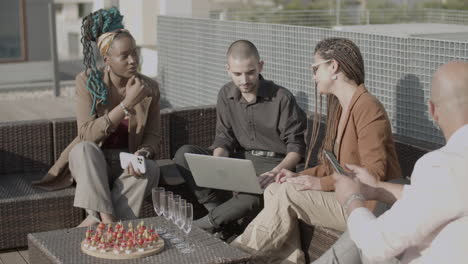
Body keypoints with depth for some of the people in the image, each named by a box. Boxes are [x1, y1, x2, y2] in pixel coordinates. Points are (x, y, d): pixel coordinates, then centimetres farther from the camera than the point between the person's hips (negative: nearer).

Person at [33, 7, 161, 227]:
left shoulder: (149, 88, -3)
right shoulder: (88, 81, -11)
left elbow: (153, 136, 1)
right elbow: (87, 134, -21)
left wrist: (142, 153, -24)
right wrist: (127, 103, -28)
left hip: (127, 166, 2)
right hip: (91, 164, -2)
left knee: (150, 169, -30)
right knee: (86, 149, -34)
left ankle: (94, 222, -28)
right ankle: (107, 221, -40)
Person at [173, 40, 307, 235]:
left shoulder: (282, 98, -10)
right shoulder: (226, 95, 6)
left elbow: (296, 146, -9)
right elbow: (224, 138, 7)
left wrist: (276, 172, -28)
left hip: (273, 163, -5)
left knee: (253, 197, -40)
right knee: (184, 154, -15)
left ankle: (210, 222, -12)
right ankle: (222, 213, -17)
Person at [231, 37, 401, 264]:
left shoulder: (367, 107, -16)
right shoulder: (341, 107, 15)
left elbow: (374, 173, -22)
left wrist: (322, 183, -21)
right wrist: (301, 175, 3)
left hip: (366, 206, -9)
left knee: (289, 193, -19)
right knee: (273, 191, -3)